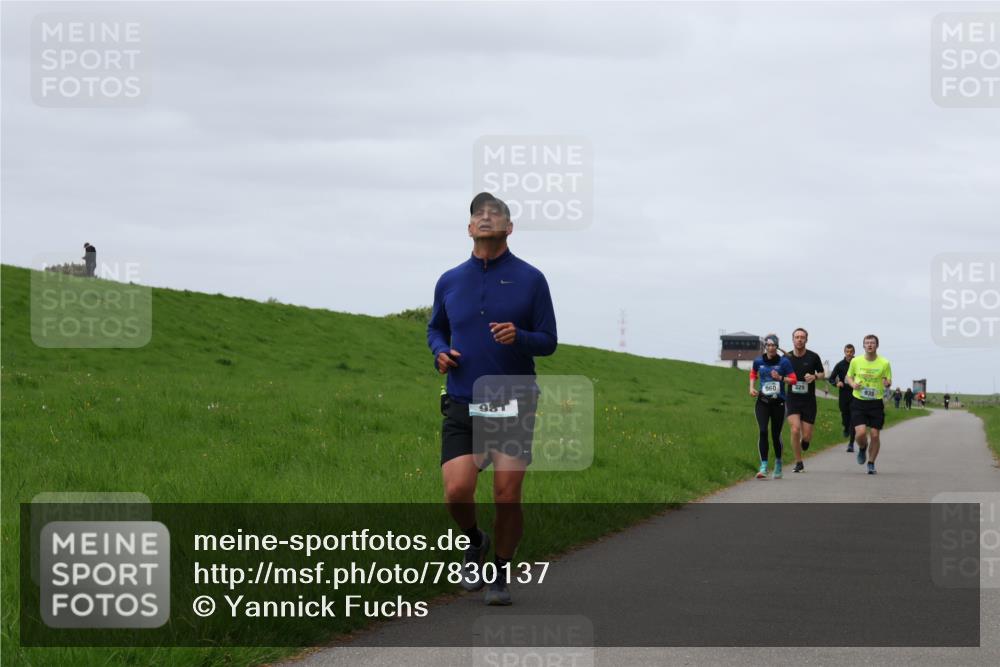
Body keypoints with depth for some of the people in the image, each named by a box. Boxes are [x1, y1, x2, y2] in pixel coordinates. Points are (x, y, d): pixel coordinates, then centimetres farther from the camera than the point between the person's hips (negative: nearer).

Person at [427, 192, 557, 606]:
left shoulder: (530, 280, 0)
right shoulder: (449, 282, 8)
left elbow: (548, 341, 2)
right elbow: (436, 329, 23)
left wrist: (518, 336, -19)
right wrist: (440, 351, 0)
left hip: (513, 403, -1)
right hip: (463, 405, 2)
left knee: (507, 497, -4)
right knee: (457, 492, -11)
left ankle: (500, 576, 15)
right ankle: (474, 544, 20)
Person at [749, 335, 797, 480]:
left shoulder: (784, 362, -4)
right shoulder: (758, 361, 3)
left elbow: (793, 379, -2)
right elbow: (753, 373, 23)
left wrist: (780, 378, -19)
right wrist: (752, 387, 7)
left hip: (778, 402, -1)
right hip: (762, 402, 1)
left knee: (776, 435, 6)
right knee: (762, 432, -15)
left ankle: (778, 463, 29)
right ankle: (764, 466, -17)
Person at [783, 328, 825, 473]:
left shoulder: (813, 357, -2)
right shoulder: (786, 358, 1)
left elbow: (822, 374, 9)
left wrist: (814, 377, -13)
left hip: (809, 401, 0)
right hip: (792, 399, 0)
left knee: (806, 435, -1)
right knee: (795, 430, -18)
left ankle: (804, 440, 40)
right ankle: (799, 463, -3)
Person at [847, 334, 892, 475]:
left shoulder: (884, 363, -3)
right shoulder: (855, 361, 0)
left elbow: (889, 382, 6)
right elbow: (849, 376, 15)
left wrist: (887, 383, -19)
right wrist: (853, 384, -7)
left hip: (876, 403, 0)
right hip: (858, 402, 0)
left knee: (875, 435, -1)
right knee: (861, 433, -15)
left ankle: (871, 463, 18)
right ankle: (862, 448, 21)